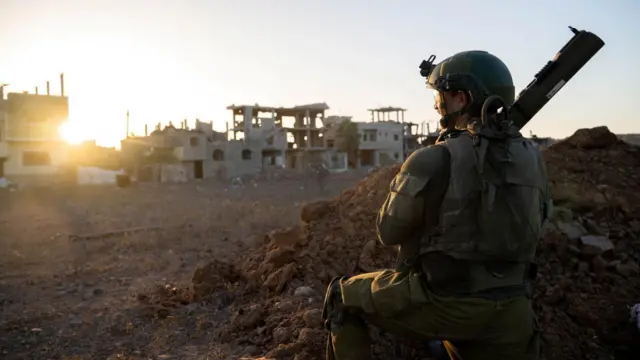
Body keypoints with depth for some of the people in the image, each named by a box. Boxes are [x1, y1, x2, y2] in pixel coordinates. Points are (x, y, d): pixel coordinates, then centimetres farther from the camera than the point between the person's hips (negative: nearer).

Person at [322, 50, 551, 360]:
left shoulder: (433, 161, -17)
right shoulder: (531, 159, 2)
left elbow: (388, 232, -4)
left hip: (440, 306, -5)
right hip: (509, 314, 6)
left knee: (342, 298, 14)